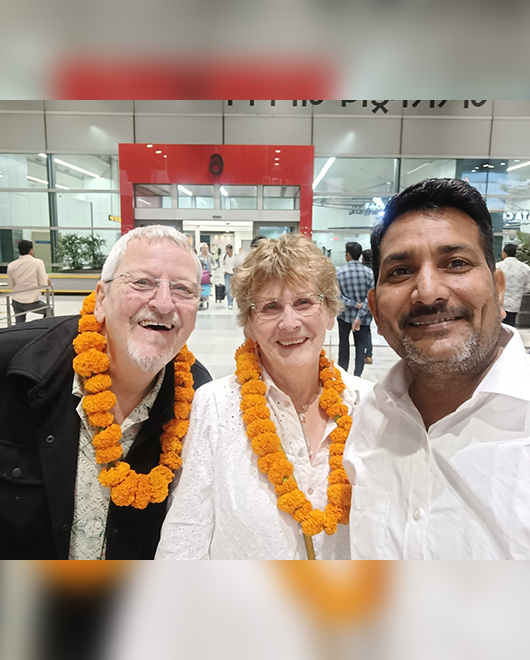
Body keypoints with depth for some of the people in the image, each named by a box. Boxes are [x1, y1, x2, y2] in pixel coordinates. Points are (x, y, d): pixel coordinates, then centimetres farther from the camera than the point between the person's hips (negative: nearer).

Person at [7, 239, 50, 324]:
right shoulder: (38, 262, -11)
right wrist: (47, 280, 11)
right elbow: (44, 284, -11)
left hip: (16, 302, 4)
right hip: (32, 303, -4)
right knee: (48, 311, 25)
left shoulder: (11, 265, 1)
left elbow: (10, 286, 9)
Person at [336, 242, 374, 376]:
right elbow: (370, 296, -15)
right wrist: (359, 316, -16)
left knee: (344, 345, 18)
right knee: (361, 347, 8)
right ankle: (357, 375, 5)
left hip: (345, 315, 1)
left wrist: (354, 304, -13)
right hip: (363, 317, 0)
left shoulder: (339, 272, -10)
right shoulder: (369, 272, -8)